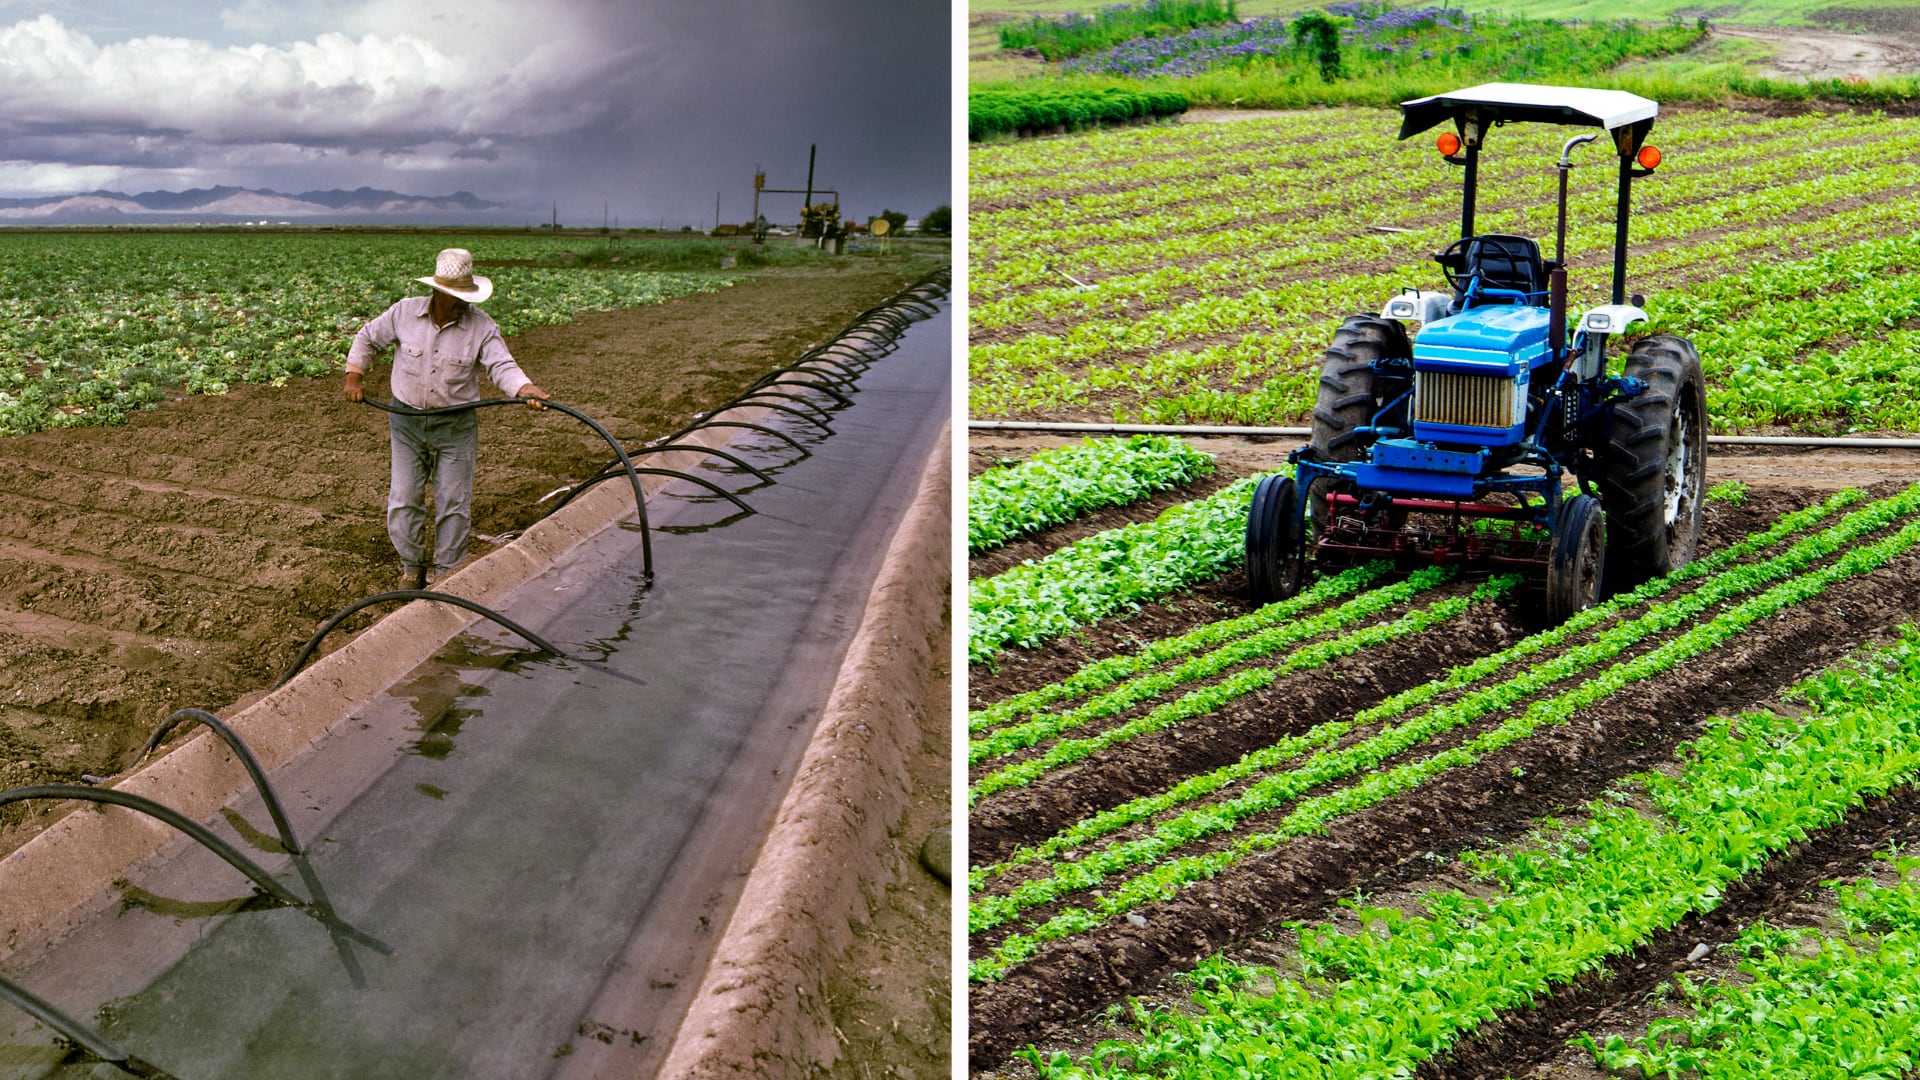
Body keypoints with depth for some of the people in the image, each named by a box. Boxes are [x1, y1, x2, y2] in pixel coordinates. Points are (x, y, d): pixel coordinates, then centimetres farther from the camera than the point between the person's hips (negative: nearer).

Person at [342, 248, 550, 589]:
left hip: (456, 425, -1)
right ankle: (413, 566, 26)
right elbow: (367, 338, 10)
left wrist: (526, 389, -39)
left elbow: (502, 366, -20)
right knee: (404, 500, 6)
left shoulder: (481, 326, -11)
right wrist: (353, 378, 4)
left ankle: (445, 572, 21)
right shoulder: (405, 312, -6)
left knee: (453, 503, 4)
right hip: (407, 422, 1)